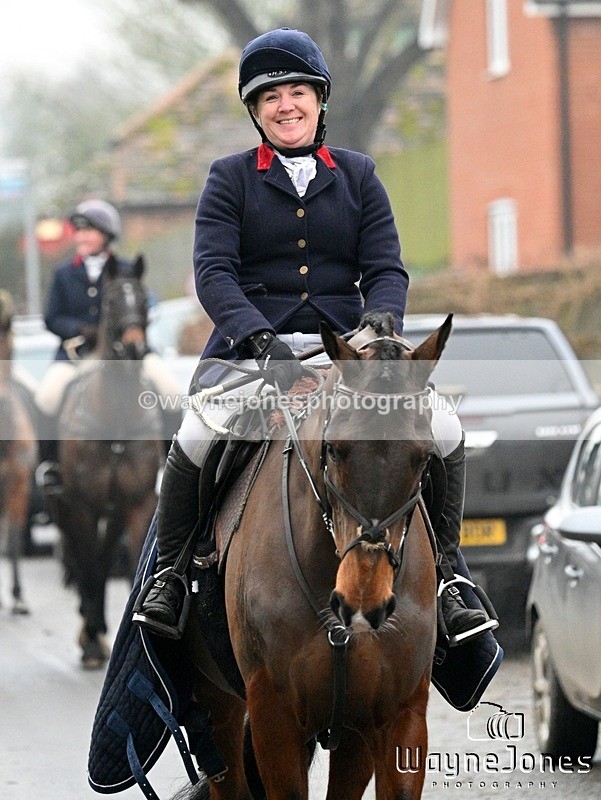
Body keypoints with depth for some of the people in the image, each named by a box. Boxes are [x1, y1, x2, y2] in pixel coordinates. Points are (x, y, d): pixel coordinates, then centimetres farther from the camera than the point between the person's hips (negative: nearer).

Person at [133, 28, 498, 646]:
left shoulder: (358, 176, 14)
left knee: (445, 434, -17)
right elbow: (213, 270, -6)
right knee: (196, 437, -31)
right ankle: (168, 573, -9)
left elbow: (386, 269, 6)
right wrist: (262, 340, -23)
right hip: (250, 346, -2)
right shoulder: (230, 179, 7)